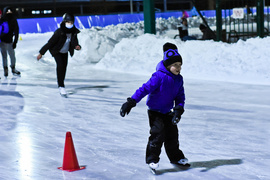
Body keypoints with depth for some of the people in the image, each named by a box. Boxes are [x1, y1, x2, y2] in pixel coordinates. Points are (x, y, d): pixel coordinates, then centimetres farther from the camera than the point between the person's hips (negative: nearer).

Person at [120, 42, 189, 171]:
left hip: (167, 112, 7)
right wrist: (131, 102, -29)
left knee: (172, 134, 11)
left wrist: (178, 110, -13)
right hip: (155, 111, -6)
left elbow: (180, 97, 4)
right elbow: (145, 89, -24)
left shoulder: (179, 79, 0)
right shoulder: (159, 77, -22)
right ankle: (152, 159, -3)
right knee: (158, 134, -15)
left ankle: (176, 157, 29)